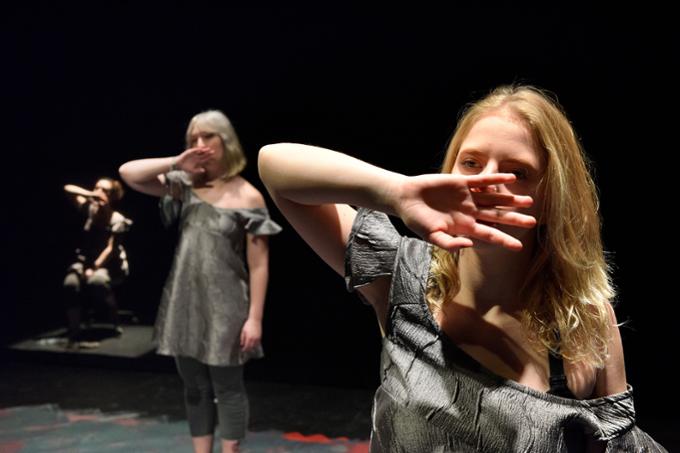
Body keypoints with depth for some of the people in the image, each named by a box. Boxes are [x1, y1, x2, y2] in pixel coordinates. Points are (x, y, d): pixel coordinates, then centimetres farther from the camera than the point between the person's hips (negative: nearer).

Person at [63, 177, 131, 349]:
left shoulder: (118, 220, -13)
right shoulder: (90, 209, -3)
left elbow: (110, 249, -16)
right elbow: (68, 189, -3)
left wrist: (94, 268, -23)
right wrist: (90, 194, -17)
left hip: (109, 264, -3)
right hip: (85, 259, 4)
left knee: (96, 280, -36)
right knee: (71, 283, -28)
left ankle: (115, 323, -11)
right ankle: (74, 336, -26)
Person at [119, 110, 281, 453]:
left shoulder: (247, 197, -8)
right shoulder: (186, 186, 5)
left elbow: (258, 265, -9)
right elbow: (128, 173, 2)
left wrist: (254, 318, -13)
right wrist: (176, 163, -7)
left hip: (224, 309, -5)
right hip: (184, 303, 5)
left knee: (227, 389, 7)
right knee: (195, 388, 14)